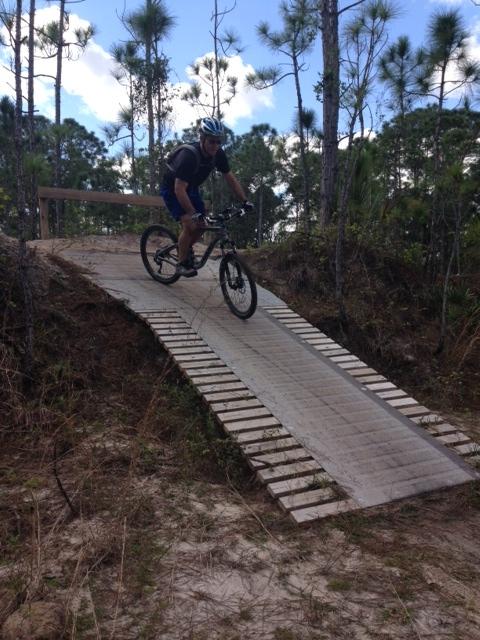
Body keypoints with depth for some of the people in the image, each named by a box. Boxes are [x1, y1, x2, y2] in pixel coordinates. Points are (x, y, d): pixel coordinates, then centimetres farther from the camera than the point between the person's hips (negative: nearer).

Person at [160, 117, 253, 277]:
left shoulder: (218, 154, -16)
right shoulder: (189, 155, -36)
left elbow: (230, 178, -6)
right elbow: (179, 189, -39)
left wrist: (245, 201, -15)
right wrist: (194, 214, -44)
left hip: (191, 188, 6)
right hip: (172, 189, -6)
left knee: (201, 226, -2)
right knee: (189, 224, -22)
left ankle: (187, 249, 27)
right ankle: (182, 263, -6)